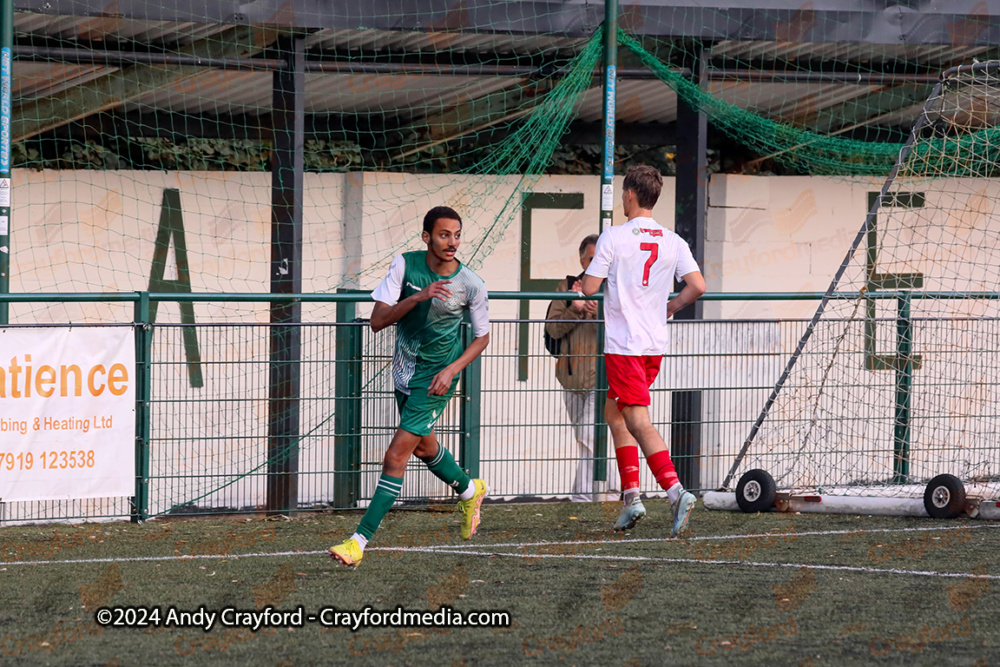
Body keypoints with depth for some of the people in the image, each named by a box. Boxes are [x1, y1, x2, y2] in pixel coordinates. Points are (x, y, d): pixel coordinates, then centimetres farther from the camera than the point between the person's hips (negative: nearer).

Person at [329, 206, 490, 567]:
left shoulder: (471, 285, -16)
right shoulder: (405, 265, -13)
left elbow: (482, 336, -1)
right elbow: (377, 321, -17)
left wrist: (452, 370, -15)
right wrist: (417, 297, -32)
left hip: (436, 377, -5)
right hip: (405, 371, 5)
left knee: (396, 455, -12)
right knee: (423, 445, 24)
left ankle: (360, 540, -10)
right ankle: (469, 490, 53)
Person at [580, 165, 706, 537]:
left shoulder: (614, 237, -9)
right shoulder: (672, 242, 4)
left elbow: (589, 287, -9)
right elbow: (697, 286, -3)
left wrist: (586, 275, 15)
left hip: (624, 345, -6)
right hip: (656, 343, 6)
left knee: (638, 422, -10)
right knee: (614, 412, 20)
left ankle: (676, 491, -27)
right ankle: (631, 496, 15)